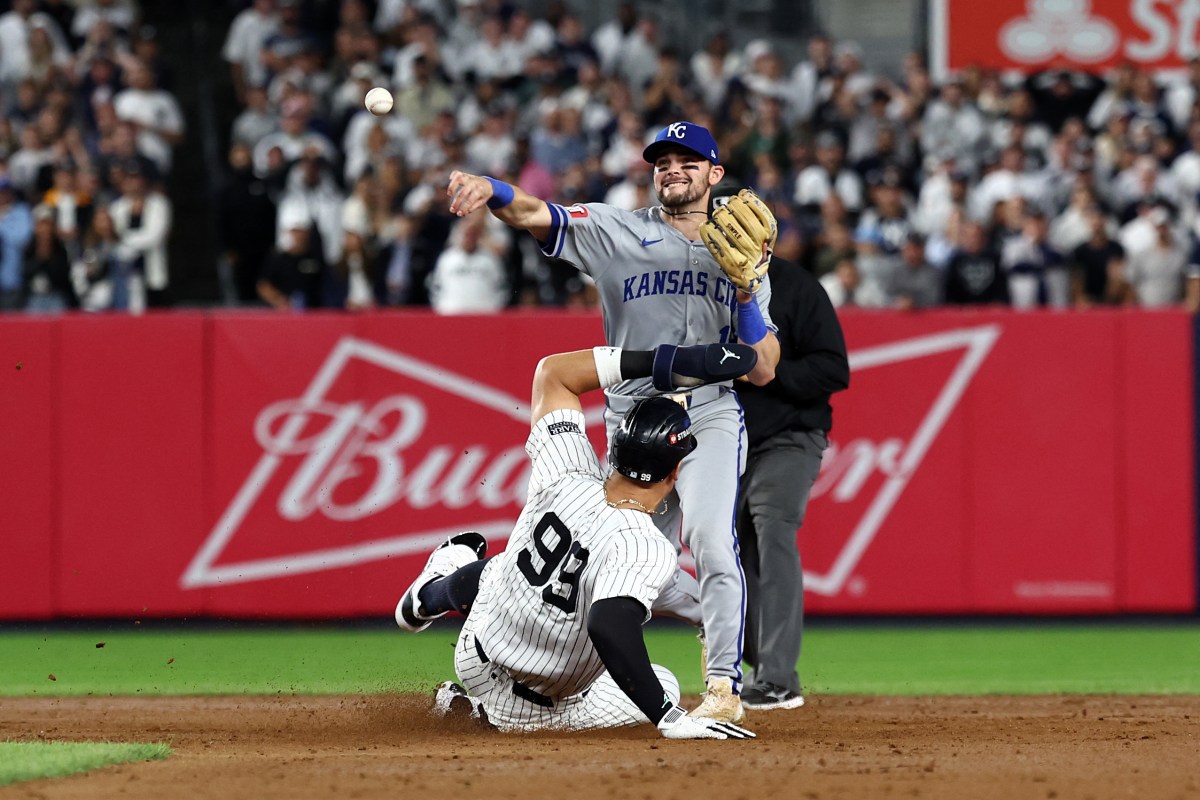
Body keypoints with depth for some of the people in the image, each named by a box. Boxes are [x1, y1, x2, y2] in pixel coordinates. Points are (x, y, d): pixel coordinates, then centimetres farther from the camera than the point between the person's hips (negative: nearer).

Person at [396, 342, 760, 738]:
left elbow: (553, 372, -9)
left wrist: (668, 362, -15)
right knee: (663, 687, 19)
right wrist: (670, 719, -47)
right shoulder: (648, 551, -36)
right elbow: (609, 625, -52)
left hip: (474, 657, 5)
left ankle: (431, 594, 59)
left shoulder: (565, 480, -21)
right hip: (531, 712, -5)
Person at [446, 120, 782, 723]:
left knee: (710, 539, -25)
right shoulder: (616, 234, 7)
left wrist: (747, 294, -10)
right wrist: (490, 190, -32)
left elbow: (762, 372, 4)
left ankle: (724, 687, -20)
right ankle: (716, 613, 36)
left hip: (709, 418, -2)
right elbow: (534, 216, -11)